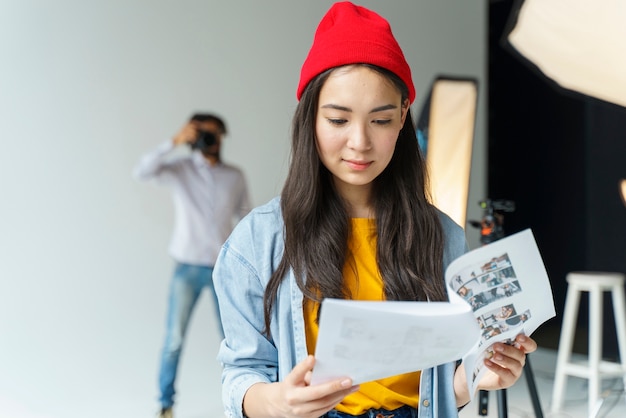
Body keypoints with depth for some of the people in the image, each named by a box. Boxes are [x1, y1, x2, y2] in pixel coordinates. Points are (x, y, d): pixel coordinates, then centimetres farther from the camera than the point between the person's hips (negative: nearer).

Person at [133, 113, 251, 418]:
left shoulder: (235, 176, 4)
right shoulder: (180, 169, -3)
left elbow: (244, 221, 9)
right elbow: (142, 172, -20)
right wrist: (174, 142, -27)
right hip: (188, 267, -2)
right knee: (174, 338, -1)